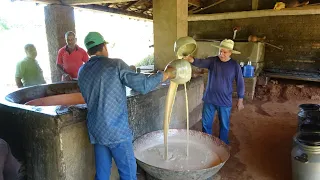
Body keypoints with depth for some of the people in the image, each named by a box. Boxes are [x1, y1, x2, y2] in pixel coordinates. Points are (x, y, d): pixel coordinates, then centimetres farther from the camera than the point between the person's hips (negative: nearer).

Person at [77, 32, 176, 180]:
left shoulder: (82, 72, 7)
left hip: (96, 130, 6)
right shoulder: (115, 64, -12)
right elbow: (143, 86, -16)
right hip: (117, 131, -6)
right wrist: (166, 74, -2)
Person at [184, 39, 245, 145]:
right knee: (206, 124, 13)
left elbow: (240, 84, -1)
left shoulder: (235, 66, -7)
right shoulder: (212, 61, -5)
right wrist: (190, 59, -45)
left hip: (225, 101, -1)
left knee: (224, 125, 15)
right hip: (209, 99, 2)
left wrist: (240, 100, 0)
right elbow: (200, 63, -24)